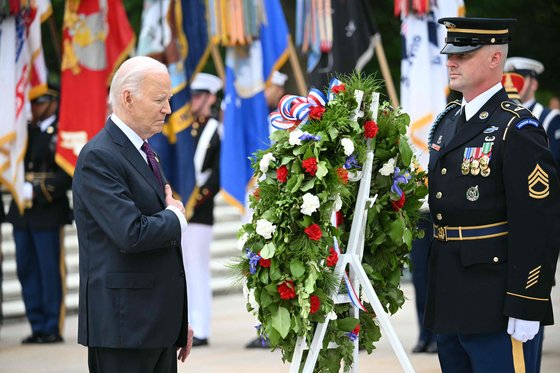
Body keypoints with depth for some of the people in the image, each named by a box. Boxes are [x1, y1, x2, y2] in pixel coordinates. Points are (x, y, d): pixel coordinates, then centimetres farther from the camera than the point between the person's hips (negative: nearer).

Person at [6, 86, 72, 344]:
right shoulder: (26, 131, 15)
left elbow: (67, 175, -13)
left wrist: (36, 191, -19)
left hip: (48, 213, -7)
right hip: (22, 212, 7)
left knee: (50, 271, -1)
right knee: (27, 271, 8)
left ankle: (53, 328, 5)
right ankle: (37, 327, 15)